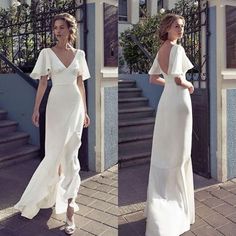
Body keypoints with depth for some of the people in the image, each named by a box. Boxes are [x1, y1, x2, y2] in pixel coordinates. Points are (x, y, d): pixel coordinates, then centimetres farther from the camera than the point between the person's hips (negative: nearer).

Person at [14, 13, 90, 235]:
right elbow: (42, 83, 0)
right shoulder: (47, 53, 2)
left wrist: (85, 111, 9)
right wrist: (36, 109, -5)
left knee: (71, 154, 3)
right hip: (57, 104, -1)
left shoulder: (79, 54, 8)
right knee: (55, 153, 1)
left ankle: (68, 202, 12)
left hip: (75, 105, 2)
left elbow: (81, 84, 10)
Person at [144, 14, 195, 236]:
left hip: (166, 101, 8)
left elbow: (153, 78, 17)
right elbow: (178, 79, -23)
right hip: (178, 102, -8)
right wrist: (189, 85, -4)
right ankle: (176, 206, 13)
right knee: (178, 152, 2)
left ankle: (160, 204, 27)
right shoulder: (177, 48, -14)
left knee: (164, 150, 15)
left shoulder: (161, 50, 11)